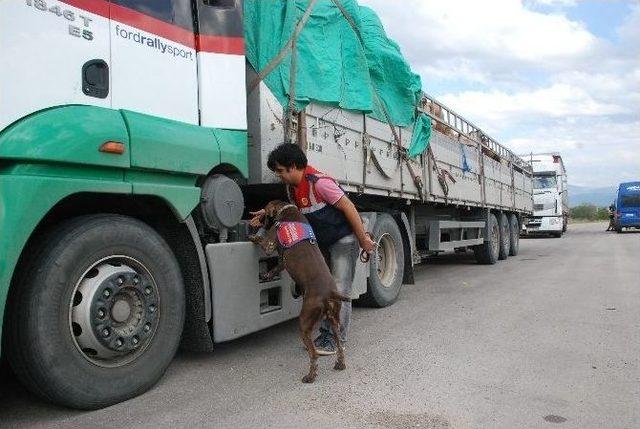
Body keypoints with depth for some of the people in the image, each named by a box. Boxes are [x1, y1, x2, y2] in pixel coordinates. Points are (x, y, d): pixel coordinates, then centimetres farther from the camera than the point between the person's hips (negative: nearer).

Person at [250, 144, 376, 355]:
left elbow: (348, 207, -23)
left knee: (339, 290, -7)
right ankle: (326, 333, 20)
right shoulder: (292, 188, 2)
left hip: (344, 239, -9)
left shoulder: (318, 182, -25)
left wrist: (363, 239, -19)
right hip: (323, 243, 9)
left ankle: (336, 338, 1)